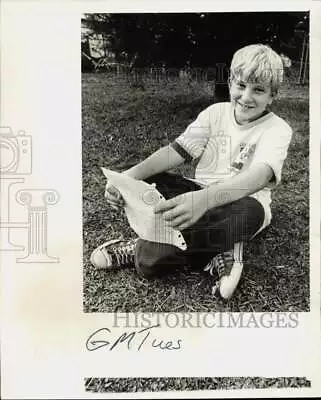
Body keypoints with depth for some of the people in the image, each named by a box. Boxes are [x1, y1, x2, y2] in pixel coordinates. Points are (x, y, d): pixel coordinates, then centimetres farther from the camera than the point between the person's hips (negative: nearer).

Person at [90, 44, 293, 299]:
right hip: (201, 198, 3)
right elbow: (177, 150, -10)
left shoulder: (278, 129, -10)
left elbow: (260, 175, -30)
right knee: (145, 185, -21)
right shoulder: (216, 113, 1)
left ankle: (139, 247, -26)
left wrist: (204, 199, -50)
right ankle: (214, 253, -22)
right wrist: (130, 176, -30)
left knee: (249, 213, -39)